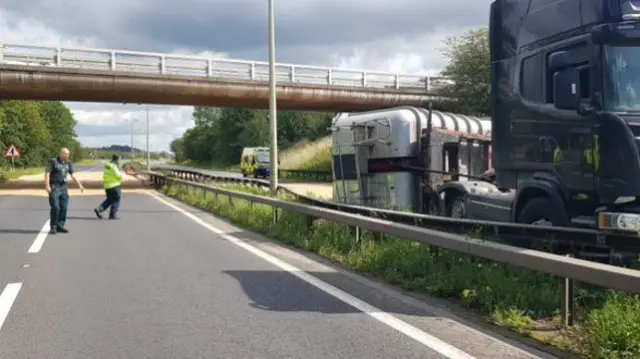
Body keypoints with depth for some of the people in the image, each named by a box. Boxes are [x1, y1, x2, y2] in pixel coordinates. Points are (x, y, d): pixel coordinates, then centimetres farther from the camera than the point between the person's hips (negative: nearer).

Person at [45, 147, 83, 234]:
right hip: (54, 187, -5)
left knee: (64, 208, 1)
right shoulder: (53, 161, -7)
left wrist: (80, 185, 6)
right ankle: (53, 227, 0)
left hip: (63, 187, 5)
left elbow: (73, 175, 13)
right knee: (55, 207, -10)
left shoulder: (68, 163, 9)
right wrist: (47, 186, -21)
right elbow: (47, 174, -11)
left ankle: (60, 226, 7)